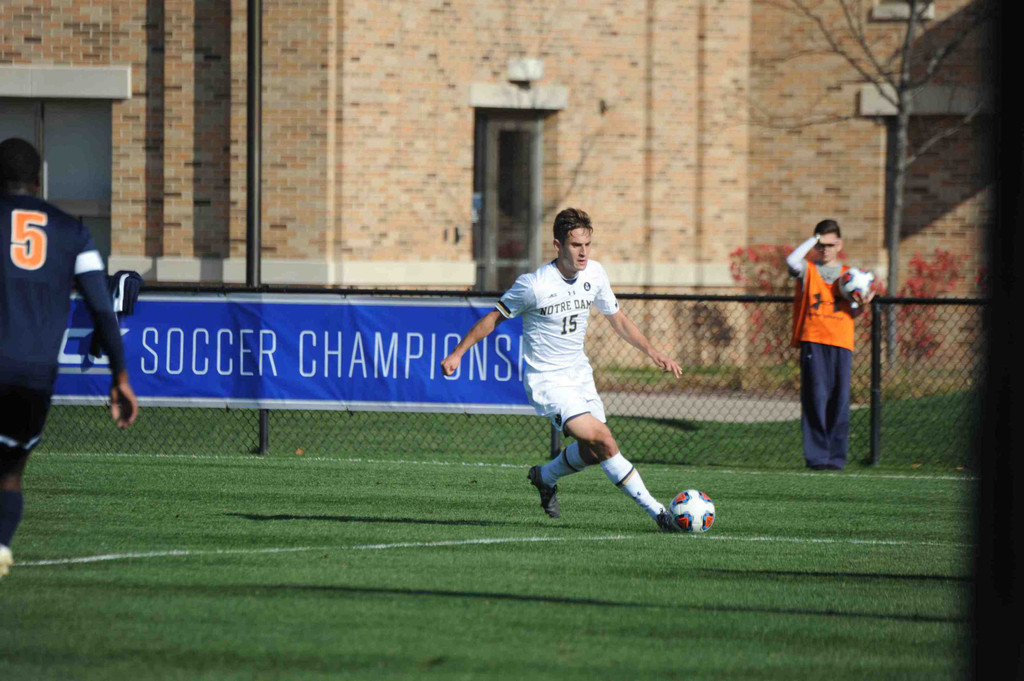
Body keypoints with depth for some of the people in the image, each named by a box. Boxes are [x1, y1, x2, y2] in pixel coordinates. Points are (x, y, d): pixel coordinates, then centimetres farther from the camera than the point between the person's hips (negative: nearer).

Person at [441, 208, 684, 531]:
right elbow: (494, 318, -5)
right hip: (547, 380, -7)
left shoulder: (594, 273, -1)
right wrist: (457, 353, -3)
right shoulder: (534, 284, -18)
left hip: (579, 374, 7)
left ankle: (545, 476, 34)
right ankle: (655, 510, -15)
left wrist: (651, 351, 4)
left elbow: (617, 319, 13)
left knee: (593, 452, 4)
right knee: (602, 439, -20)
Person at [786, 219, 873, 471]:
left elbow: (853, 313, 13)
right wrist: (813, 240, -5)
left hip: (841, 342, 2)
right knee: (815, 398, -7)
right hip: (812, 340, -2)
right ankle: (816, 456, -6)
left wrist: (861, 304, -10)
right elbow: (791, 261, -15)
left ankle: (837, 457, 2)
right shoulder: (807, 270, 9)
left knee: (839, 400, -1)